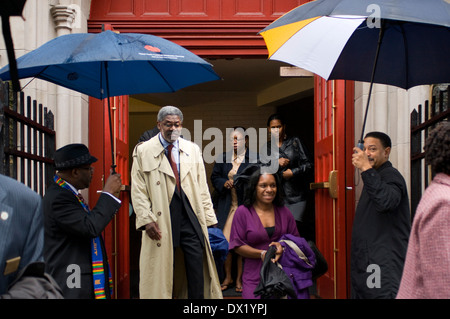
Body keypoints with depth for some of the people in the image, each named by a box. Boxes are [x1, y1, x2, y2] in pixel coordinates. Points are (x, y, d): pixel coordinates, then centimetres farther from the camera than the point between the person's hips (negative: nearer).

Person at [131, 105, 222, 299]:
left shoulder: (192, 150, 13)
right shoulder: (143, 151, 3)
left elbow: (202, 188, 12)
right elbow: (138, 190, 0)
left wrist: (209, 219, 6)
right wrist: (146, 219, -12)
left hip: (191, 218, 3)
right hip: (162, 220, -2)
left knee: (197, 274, 1)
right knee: (163, 273, 4)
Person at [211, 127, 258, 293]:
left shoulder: (254, 158, -2)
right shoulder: (223, 158, 10)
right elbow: (214, 177, 15)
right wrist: (224, 183, -5)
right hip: (227, 206, 3)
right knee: (225, 240, 0)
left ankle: (239, 278, 12)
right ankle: (227, 277, 15)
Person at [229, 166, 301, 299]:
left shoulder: (283, 212, 12)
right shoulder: (243, 212, 2)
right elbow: (237, 245, -1)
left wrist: (283, 246, -6)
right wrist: (262, 253, -13)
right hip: (255, 277, -3)